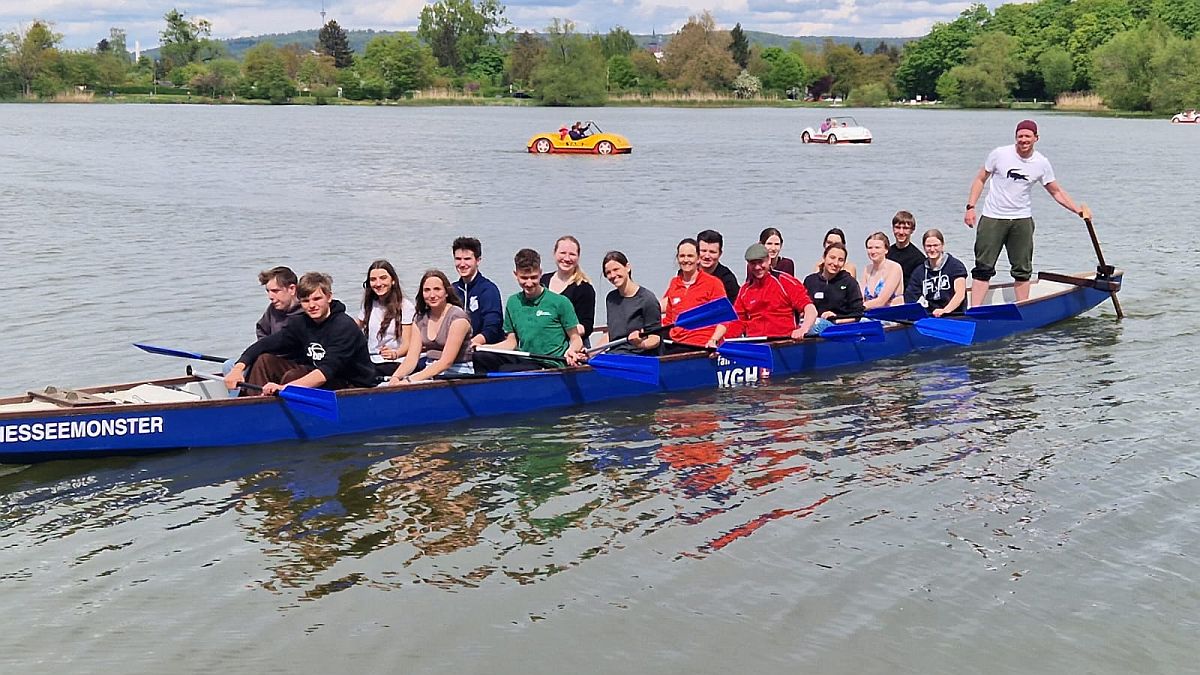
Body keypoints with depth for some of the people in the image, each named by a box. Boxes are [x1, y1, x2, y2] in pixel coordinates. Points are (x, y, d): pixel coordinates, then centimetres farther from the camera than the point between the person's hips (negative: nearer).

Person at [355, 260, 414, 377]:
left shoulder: (406, 306, -2)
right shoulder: (369, 305, 16)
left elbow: (407, 343, -7)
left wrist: (395, 354, -27)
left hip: (393, 364, -5)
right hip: (370, 363, 5)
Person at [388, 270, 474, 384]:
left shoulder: (458, 317, -10)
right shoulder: (420, 320, 10)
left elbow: (446, 362, -18)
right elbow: (411, 358, 2)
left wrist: (410, 380, -27)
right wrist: (396, 377, -20)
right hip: (429, 373, 5)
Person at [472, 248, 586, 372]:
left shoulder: (560, 302, -2)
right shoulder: (512, 303, 14)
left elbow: (576, 339, 2)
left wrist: (571, 351, -21)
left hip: (550, 364, -5)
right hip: (522, 359, 5)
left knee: (505, 370, -33)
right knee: (478, 358, -22)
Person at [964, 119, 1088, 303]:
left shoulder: (1042, 163, 0)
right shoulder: (999, 154, -6)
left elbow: (1056, 191, 10)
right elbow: (980, 180, 2)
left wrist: (1078, 210, 1)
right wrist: (970, 207, -6)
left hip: (1022, 220, 2)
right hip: (993, 218, -2)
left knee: (1022, 270, 7)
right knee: (983, 267, -4)